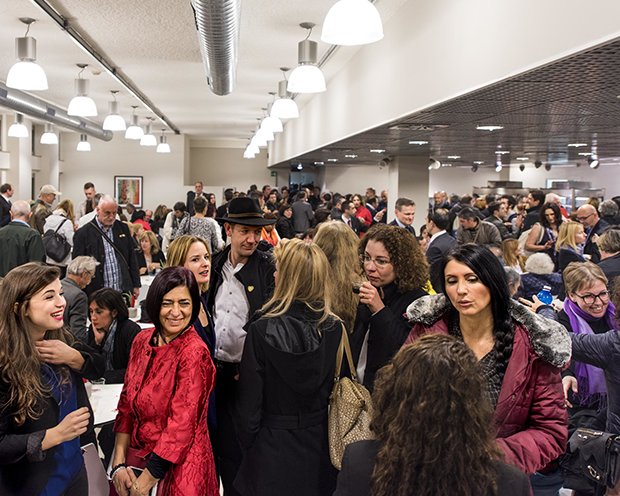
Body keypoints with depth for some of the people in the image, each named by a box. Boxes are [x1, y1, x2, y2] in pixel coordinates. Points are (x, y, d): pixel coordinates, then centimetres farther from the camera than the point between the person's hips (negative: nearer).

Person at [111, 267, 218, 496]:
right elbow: (127, 404, 3)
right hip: (138, 456, 6)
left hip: (178, 467, -6)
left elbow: (181, 426, -20)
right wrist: (119, 464, -4)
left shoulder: (194, 352, -20)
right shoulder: (142, 340, -1)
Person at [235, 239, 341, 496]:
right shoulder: (335, 328, -10)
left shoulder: (261, 330, -18)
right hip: (318, 446, 3)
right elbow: (338, 391, -1)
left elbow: (249, 400, -13)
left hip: (272, 446, -2)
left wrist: (247, 444, 1)